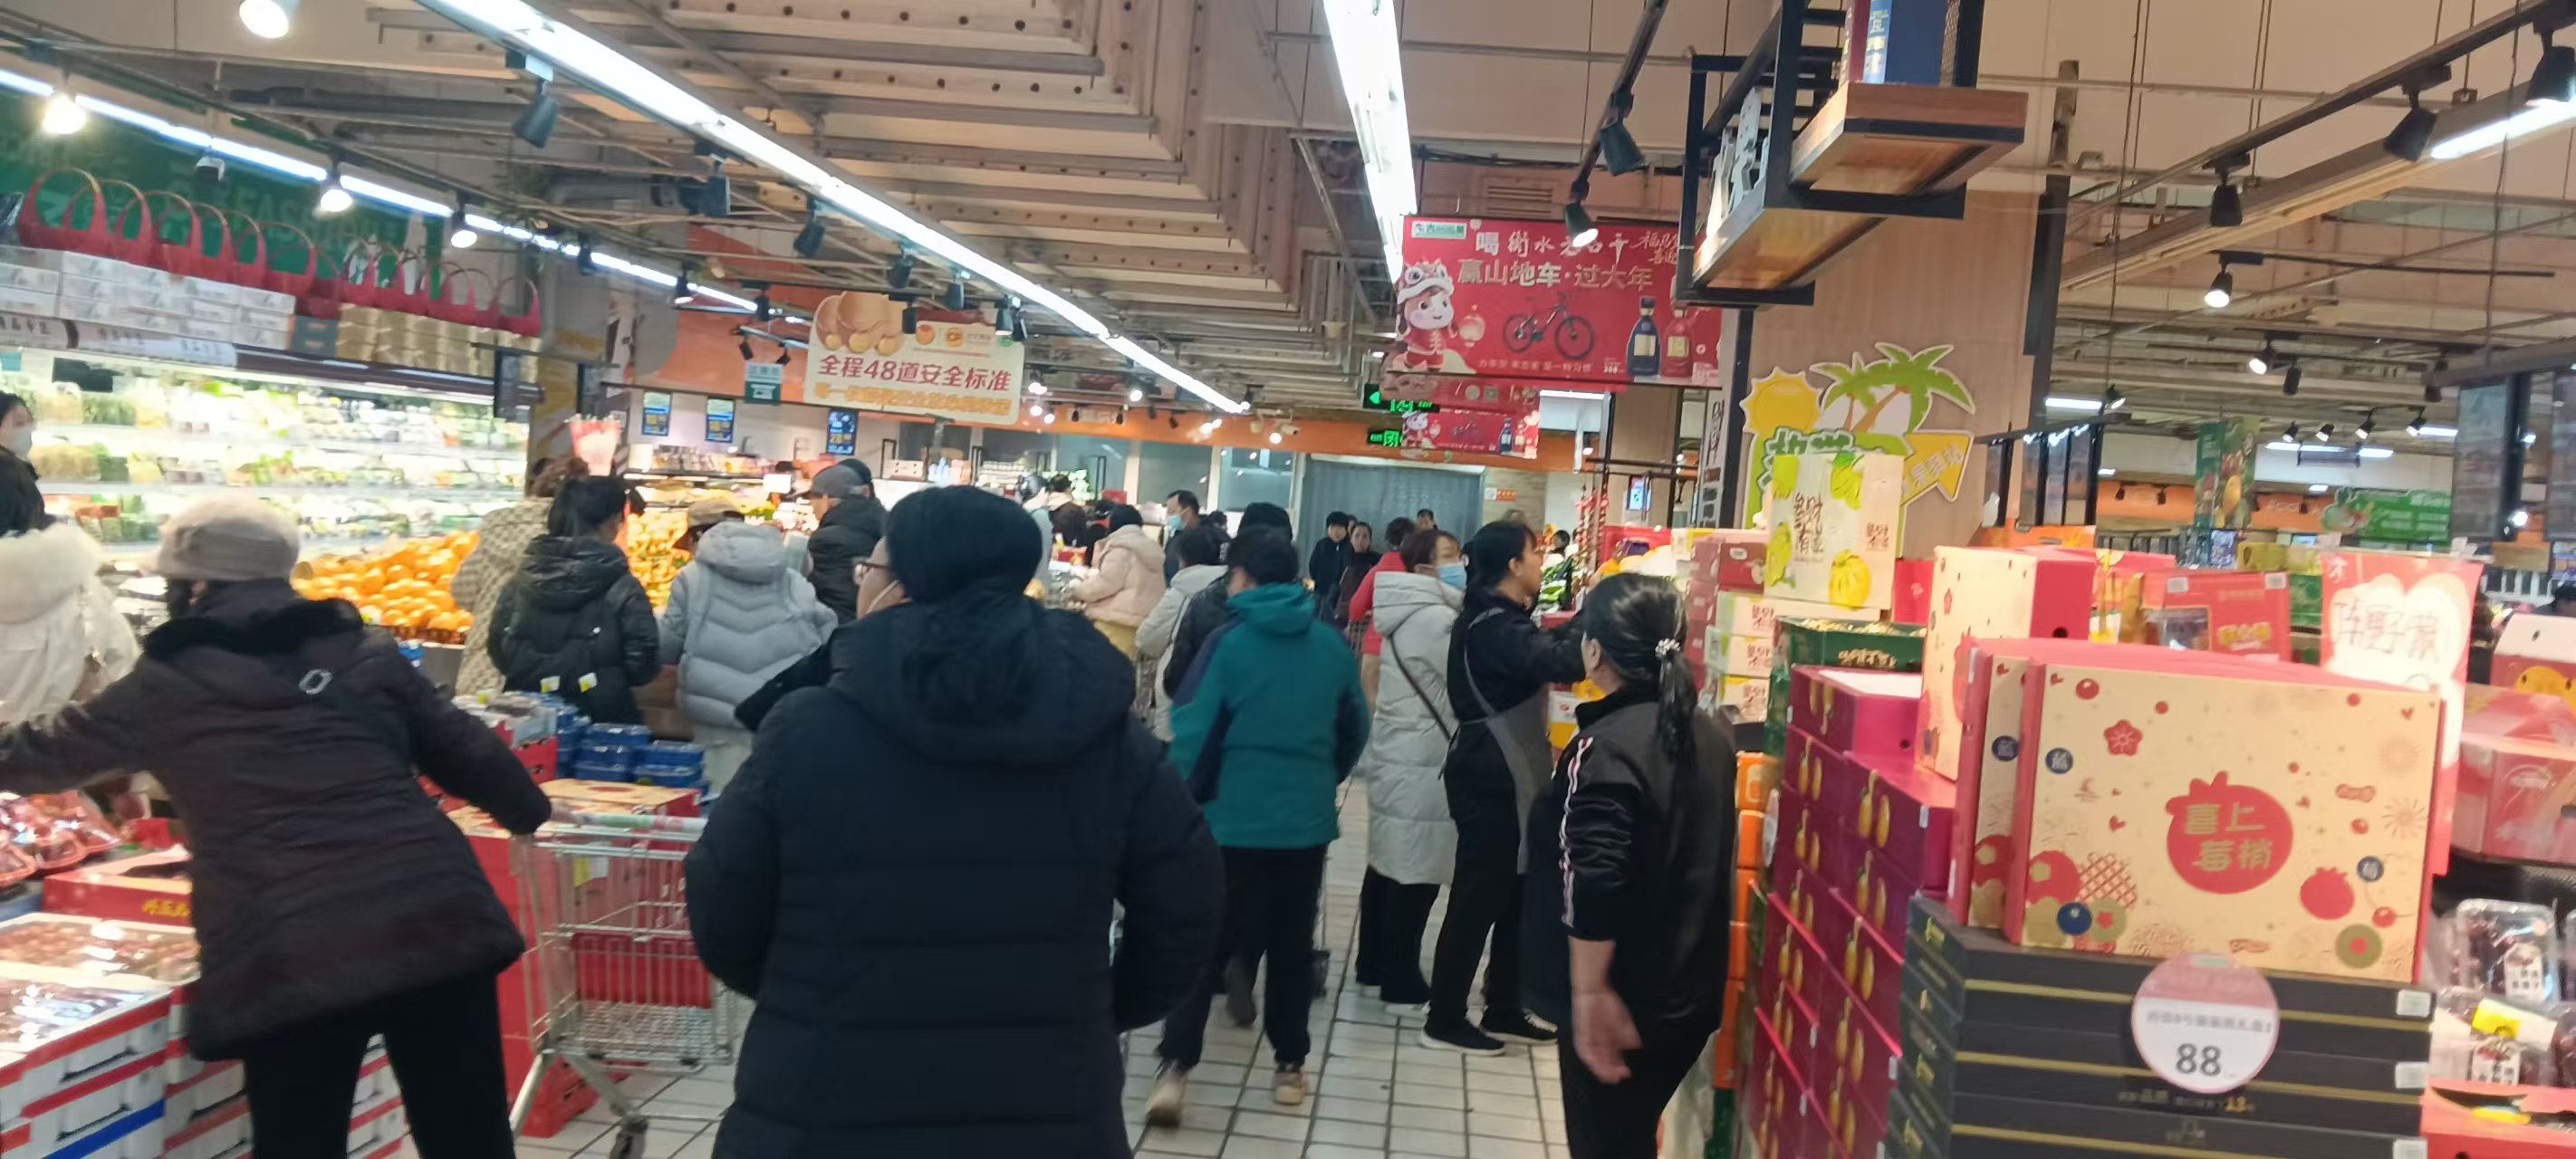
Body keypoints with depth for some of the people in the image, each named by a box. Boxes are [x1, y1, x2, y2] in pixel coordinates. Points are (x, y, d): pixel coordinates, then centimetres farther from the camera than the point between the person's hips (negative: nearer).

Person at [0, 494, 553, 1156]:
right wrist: (534, 815, 33)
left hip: (293, 956, -3)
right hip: (436, 920, 3)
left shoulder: (167, 685, 7)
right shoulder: (366, 650, 13)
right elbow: (465, 752, 17)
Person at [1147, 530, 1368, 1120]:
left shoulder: (1230, 641, -10)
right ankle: (1289, 1066, 22)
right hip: (1306, 820, 3)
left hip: (1232, 819, -3)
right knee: (1292, 945, 16)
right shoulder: (1331, 645, 3)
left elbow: (1193, 731, -12)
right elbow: (1355, 730, 11)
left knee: (1204, 945, 4)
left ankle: (1175, 1069, -4)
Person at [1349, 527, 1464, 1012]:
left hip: (1396, 759, 10)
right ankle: (1402, 984, 5)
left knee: (1389, 866, 17)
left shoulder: (1411, 614, 13)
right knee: (1416, 875, -2)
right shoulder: (1436, 619, -18)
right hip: (1422, 767, -10)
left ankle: (1372, 965, 27)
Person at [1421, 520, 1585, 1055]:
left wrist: (1579, 622, 10)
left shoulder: (1501, 620, 12)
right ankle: (1444, 1020, 8)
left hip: (1506, 777, 10)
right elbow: (1561, 663, -34)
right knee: (1477, 898, -2)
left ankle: (1503, 1010, 25)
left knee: (1512, 896, 15)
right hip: (1490, 780, -10)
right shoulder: (1493, 627, -22)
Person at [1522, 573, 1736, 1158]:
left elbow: (1591, 888, -26)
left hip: (1624, 1000, -7)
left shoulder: (1604, 749, -20)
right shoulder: (1709, 737, 4)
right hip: (1688, 992, 7)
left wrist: (1589, 993, -21)